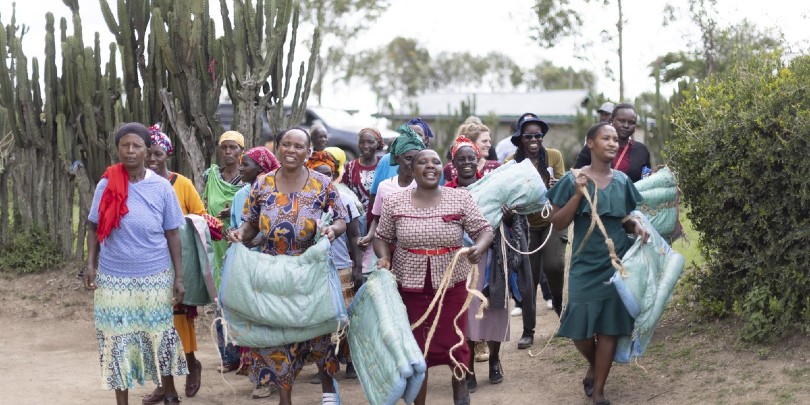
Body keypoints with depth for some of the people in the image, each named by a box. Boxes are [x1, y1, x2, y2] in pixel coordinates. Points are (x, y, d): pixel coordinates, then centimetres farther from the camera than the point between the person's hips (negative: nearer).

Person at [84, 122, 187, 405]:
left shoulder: (162, 187, -4)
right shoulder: (106, 185, -4)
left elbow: (172, 234, 0)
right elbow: (94, 227, 6)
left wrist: (179, 277, -2)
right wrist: (90, 264, -5)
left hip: (155, 278, 0)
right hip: (113, 279, 0)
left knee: (160, 338, 11)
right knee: (117, 342, 6)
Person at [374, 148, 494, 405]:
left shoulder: (460, 198, -4)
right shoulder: (394, 202, -1)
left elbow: (484, 230, -3)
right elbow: (382, 237, 8)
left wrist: (479, 247, -24)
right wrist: (384, 258, -12)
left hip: (451, 285, -1)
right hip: (410, 286, 1)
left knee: (454, 343, 3)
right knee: (414, 348, 7)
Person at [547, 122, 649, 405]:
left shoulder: (622, 181, 5)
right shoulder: (574, 179, -6)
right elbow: (557, 223, -8)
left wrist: (636, 226, -5)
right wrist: (578, 194, -20)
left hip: (616, 263, 3)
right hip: (586, 265, -3)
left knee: (609, 328, 3)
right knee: (579, 329, -2)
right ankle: (593, 366, 31)